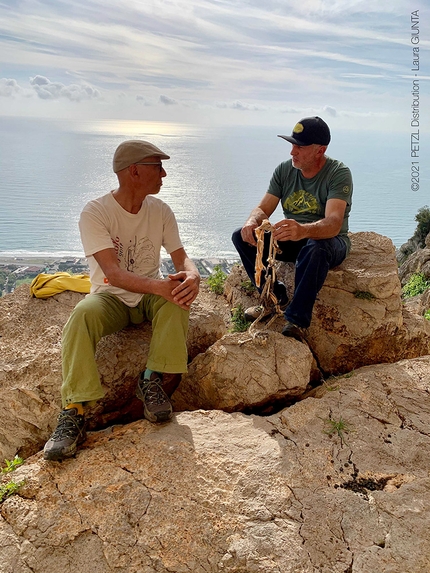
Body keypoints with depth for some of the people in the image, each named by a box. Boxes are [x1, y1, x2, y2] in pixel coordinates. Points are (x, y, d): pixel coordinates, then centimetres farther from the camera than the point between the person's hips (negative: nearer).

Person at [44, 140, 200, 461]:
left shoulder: (160, 211, -1)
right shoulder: (95, 213, -16)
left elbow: (181, 257, -5)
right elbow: (113, 274, -26)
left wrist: (192, 276, -31)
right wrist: (158, 285, -43)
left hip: (150, 295, 3)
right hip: (110, 296, -3)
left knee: (177, 299, -30)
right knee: (83, 315, -35)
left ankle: (154, 380, -19)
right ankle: (74, 411, -30)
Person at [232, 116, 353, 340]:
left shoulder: (338, 173, -19)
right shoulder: (284, 170, -1)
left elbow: (333, 223, -34)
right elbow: (263, 209, -3)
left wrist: (303, 230, -56)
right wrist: (252, 222, -30)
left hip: (329, 241, -5)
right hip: (291, 240, 6)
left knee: (315, 248, -41)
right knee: (242, 236, -13)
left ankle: (297, 321, -32)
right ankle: (276, 298, -8)